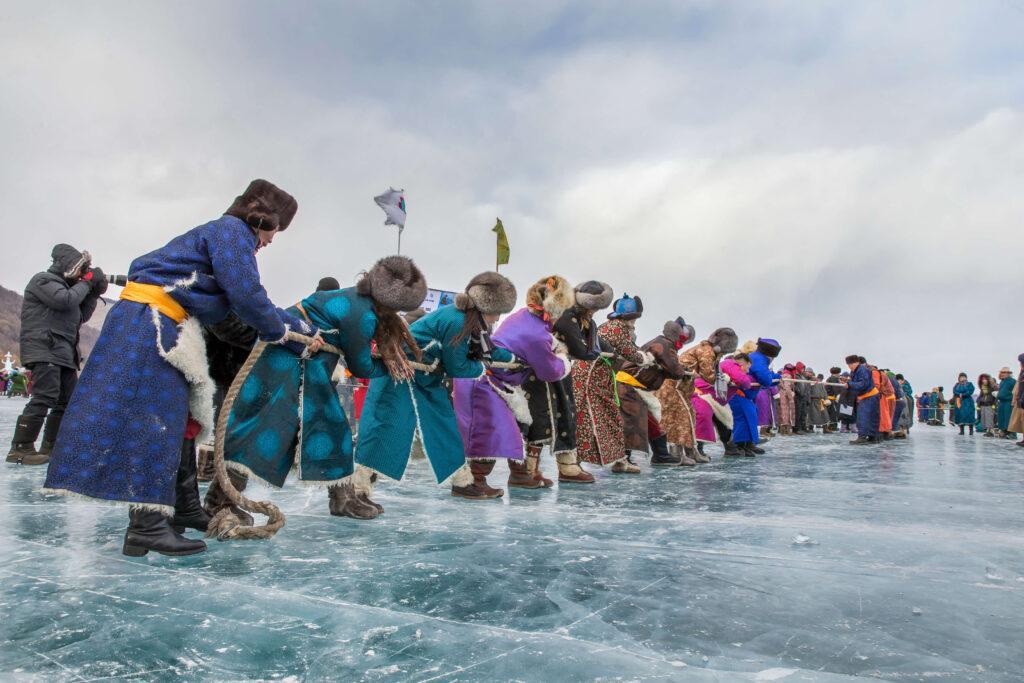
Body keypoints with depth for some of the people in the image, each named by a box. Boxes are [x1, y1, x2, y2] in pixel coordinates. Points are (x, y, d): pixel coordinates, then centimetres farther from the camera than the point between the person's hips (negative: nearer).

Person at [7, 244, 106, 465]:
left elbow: (81, 317, 22)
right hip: (44, 349, -10)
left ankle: (50, 446, 15)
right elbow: (64, 301, -18)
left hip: (64, 353, 10)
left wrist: (94, 294, 12)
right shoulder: (43, 280, -1)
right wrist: (85, 283, -4)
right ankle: (20, 448, -17)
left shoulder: (65, 286, 25)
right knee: (45, 397, -19)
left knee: (70, 400, 9)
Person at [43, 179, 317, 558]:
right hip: (149, 323, -10)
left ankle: (183, 506, 18)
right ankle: (148, 525, -14)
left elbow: (243, 301, 21)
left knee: (177, 419, 11)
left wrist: (301, 329, 20)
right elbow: (246, 296, -17)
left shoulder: (228, 236, 23)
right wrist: (281, 331, -1)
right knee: (155, 418, -13)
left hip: (163, 329, 10)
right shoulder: (232, 231, -7)